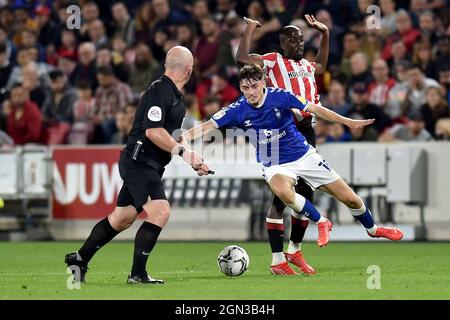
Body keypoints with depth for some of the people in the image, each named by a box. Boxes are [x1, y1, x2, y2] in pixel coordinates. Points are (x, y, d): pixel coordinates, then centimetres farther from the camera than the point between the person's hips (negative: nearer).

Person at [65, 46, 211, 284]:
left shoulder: (174, 95, 16)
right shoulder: (160, 90, -16)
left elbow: (168, 136, 25)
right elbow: (152, 131, -24)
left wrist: (193, 160, 21)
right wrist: (182, 151, -23)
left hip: (147, 166, 10)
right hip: (139, 163, -10)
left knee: (122, 218, 16)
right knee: (159, 211, -20)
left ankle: (80, 259, 27)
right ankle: (137, 274, -16)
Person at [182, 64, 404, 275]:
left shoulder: (280, 96, -18)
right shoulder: (238, 110, -15)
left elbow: (315, 109, -14)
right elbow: (207, 127, -16)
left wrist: (348, 122, -19)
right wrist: (180, 139, -31)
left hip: (304, 156, 0)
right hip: (275, 166, 0)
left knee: (350, 199, 2)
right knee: (283, 192, -38)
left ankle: (373, 229, 33)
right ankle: (321, 222, -13)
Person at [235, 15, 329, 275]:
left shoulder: (307, 66, 20)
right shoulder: (273, 61, 0)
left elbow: (322, 66, 44)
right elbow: (243, 58, -16)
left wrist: (325, 33, 39)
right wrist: (251, 28, -7)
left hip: (306, 131, 7)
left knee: (305, 194, 9)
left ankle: (295, 250, 24)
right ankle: (277, 259, -3)